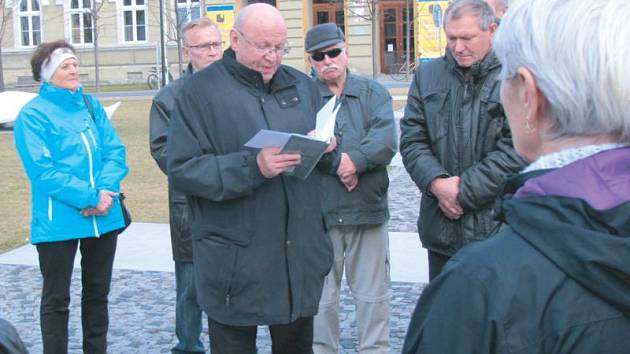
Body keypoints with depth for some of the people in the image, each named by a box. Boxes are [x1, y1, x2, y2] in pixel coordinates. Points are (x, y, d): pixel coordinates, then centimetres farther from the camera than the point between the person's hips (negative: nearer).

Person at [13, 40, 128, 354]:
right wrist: (89, 197, -21)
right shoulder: (33, 114, -6)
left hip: (104, 216, 5)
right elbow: (42, 170, -15)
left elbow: (115, 151, 3)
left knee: (97, 293, 16)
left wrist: (104, 191, -15)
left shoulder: (92, 105, 9)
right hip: (58, 221, -5)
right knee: (56, 299, 6)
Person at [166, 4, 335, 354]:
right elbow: (182, 168, -13)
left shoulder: (301, 85, 11)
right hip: (236, 261, -4)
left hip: (300, 253, 5)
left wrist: (324, 147, -7)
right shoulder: (200, 91, -5)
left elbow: (326, 156, 18)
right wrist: (252, 167, -23)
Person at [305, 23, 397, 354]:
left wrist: (353, 160, -21)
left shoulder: (374, 93, 6)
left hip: (368, 208, 1)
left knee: (372, 293, 10)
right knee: (320, 294, 11)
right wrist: (338, 163, -20)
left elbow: (386, 140, -9)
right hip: (318, 211, -1)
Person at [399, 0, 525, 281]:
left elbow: (515, 150, -13)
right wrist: (437, 183, -11)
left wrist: (463, 192, -14)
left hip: (497, 225, -4)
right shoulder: (428, 75, 9)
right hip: (441, 225, 5)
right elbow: (411, 139, 6)